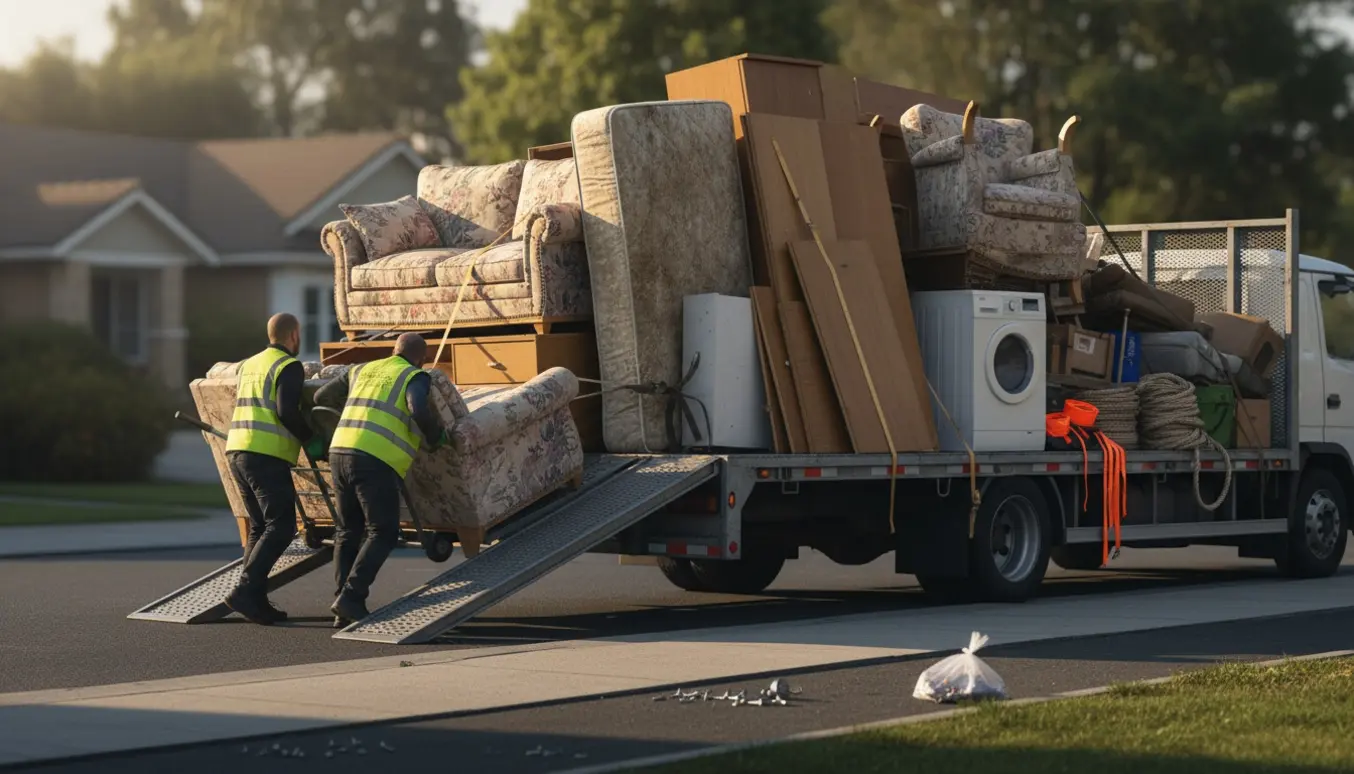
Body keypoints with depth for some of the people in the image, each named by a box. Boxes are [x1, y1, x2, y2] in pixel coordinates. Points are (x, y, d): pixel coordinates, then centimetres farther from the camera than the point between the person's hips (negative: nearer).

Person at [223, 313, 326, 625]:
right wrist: (310, 440, -5)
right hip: (267, 456, -9)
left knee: (260, 527, 13)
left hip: (237, 452, 9)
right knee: (282, 527, -8)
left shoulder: (250, 364, 20)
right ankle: (245, 591, -20)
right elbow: (287, 411, -19)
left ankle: (255, 601, 6)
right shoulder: (290, 367, -6)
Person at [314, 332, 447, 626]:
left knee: (348, 532, 16)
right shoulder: (416, 378, 6)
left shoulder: (362, 370, 25)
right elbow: (419, 411, -15)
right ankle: (351, 598, -10)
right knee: (383, 534, 4)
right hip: (377, 462, -6)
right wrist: (436, 437, 5)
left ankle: (344, 609, 8)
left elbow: (322, 397, 31)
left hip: (341, 454, 6)